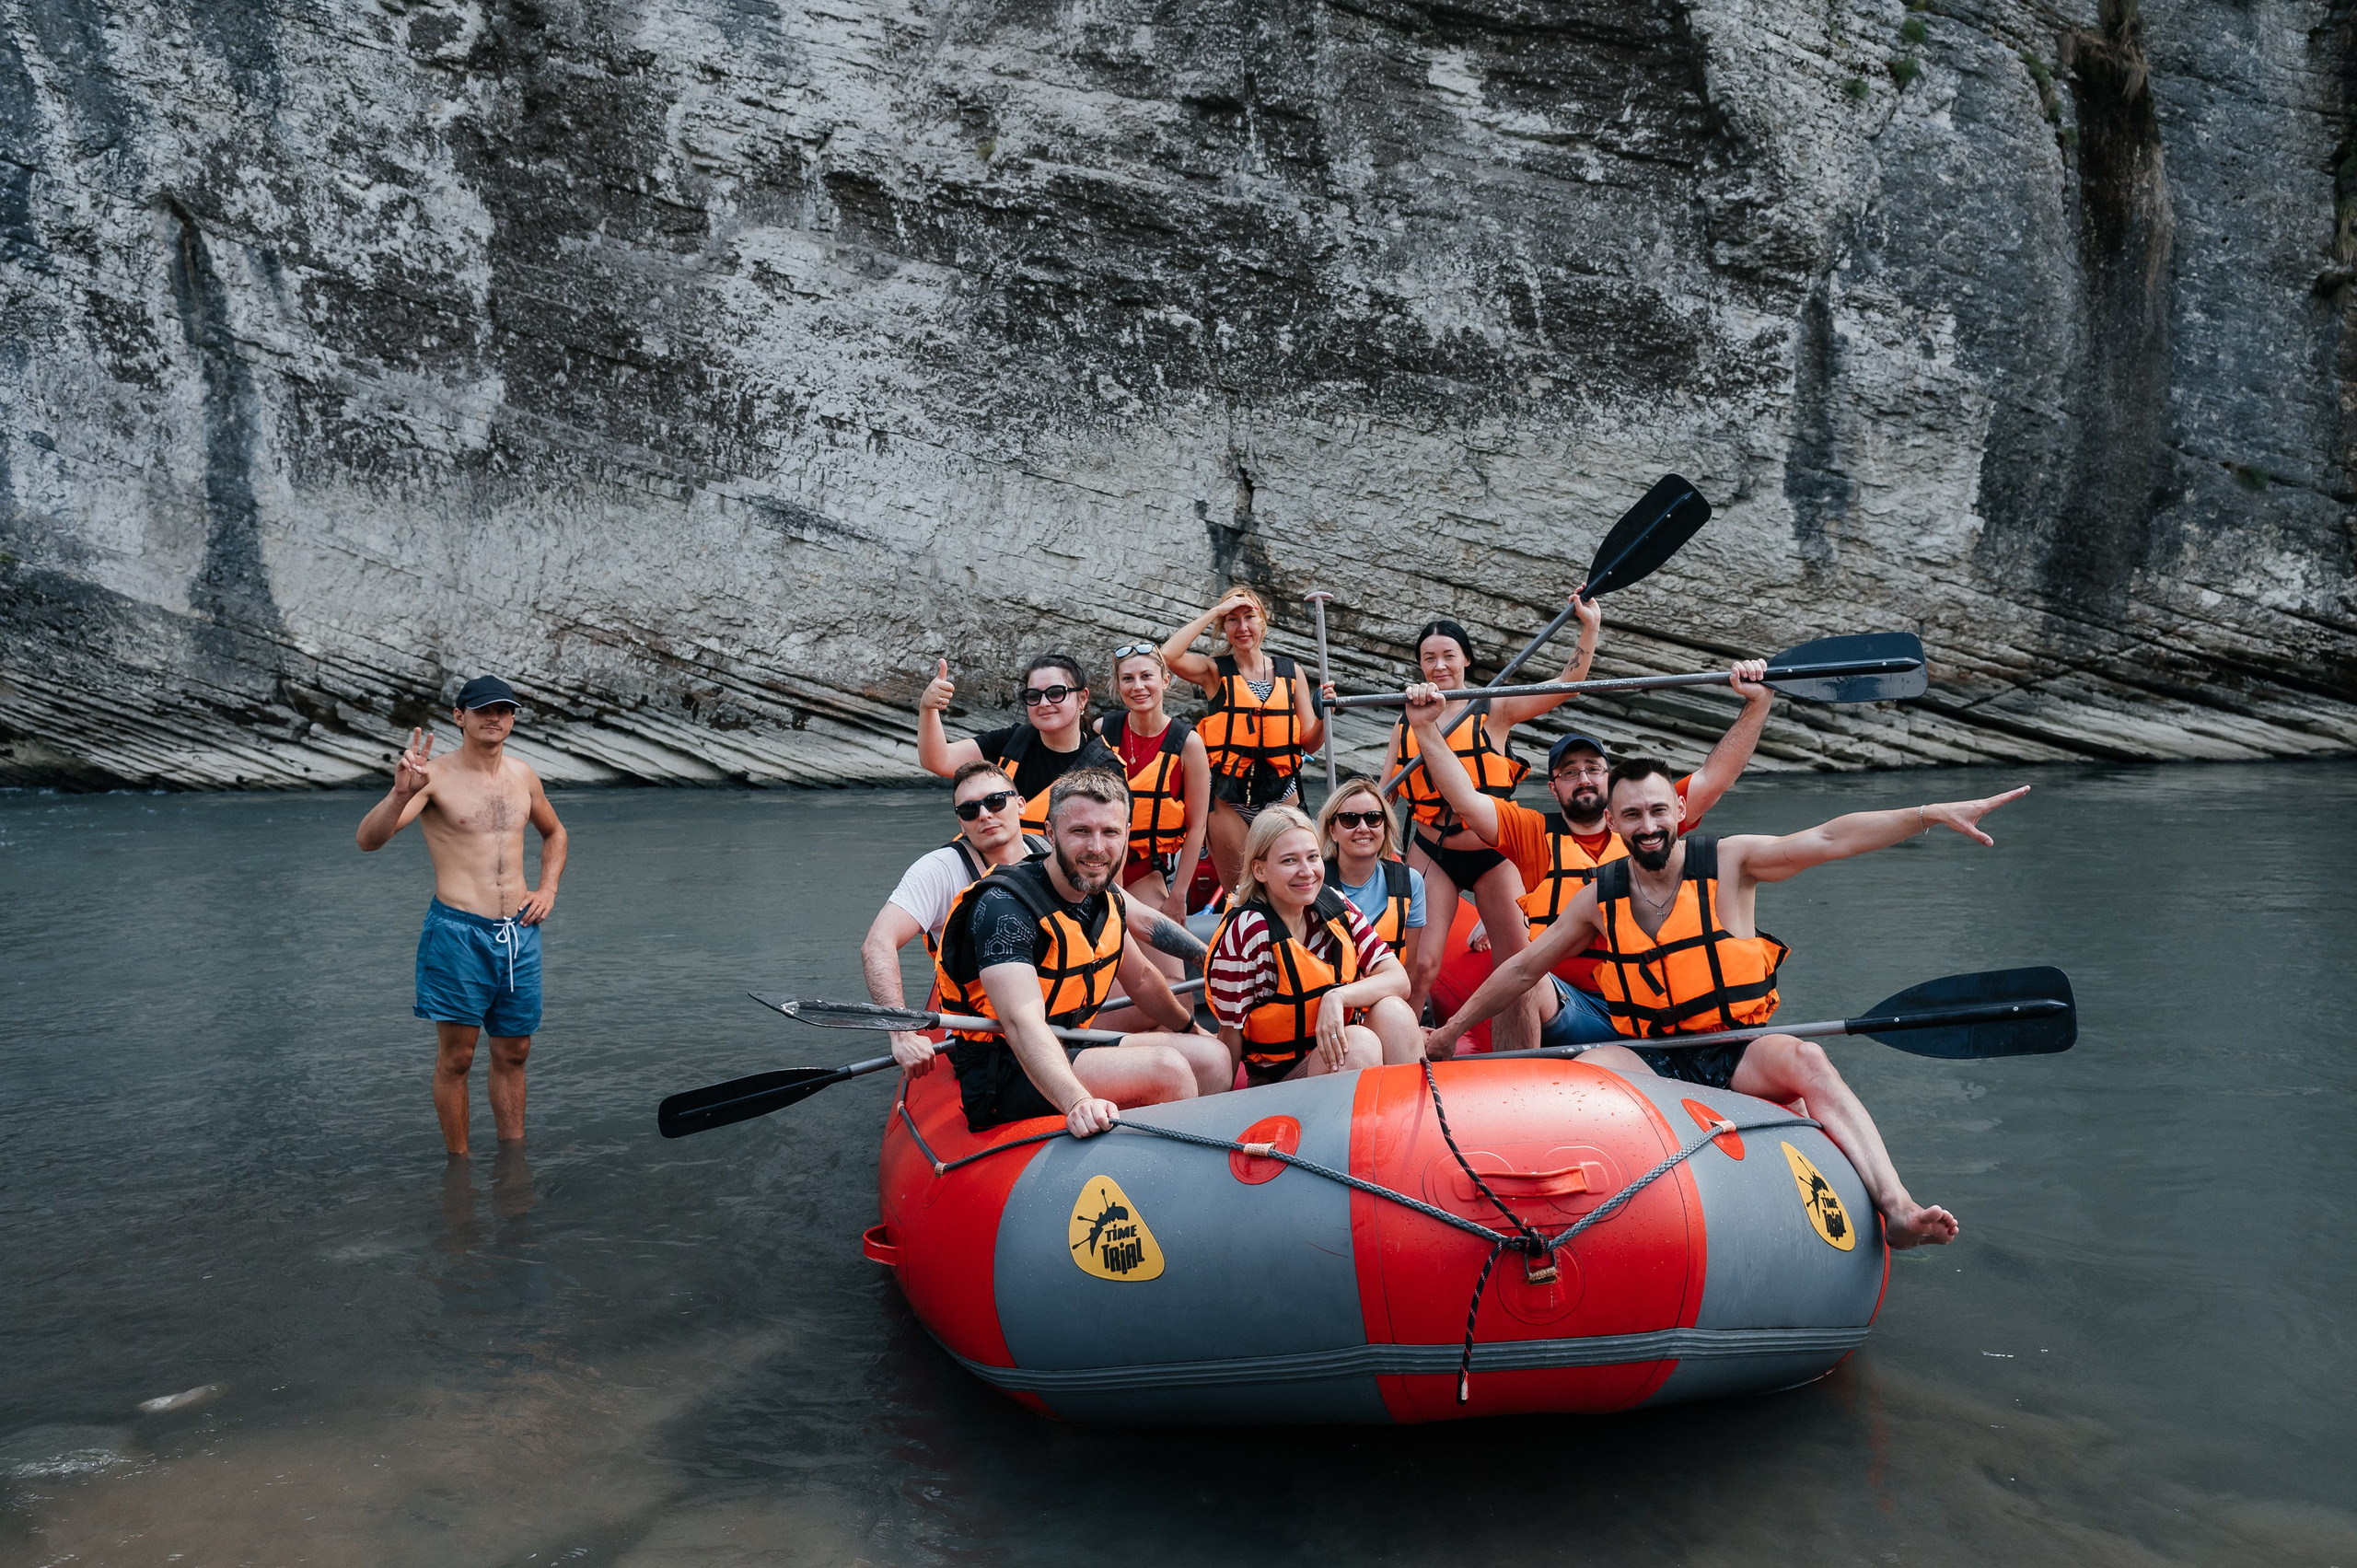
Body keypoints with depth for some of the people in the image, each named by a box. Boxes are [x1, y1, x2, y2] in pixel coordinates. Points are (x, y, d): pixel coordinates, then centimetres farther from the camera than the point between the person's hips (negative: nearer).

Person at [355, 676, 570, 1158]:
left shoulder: (523, 775, 10)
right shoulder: (435, 774, -7)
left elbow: (554, 832, 29)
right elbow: (368, 840, -18)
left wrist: (548, 889, 14)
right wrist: (401, 793, -36)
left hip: (519, 933, 6)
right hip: (459, 931, -5)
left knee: (513, 1053, 13)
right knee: (456, 1057, 0)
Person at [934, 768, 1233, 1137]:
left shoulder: (1105, 899, 3)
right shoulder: (1003, 906, -24)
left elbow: (1141, 979, 23)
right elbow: (1023, 1022, -37)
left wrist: (1193, 1032, 36)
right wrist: (1079, 1102, -53)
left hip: (1069, 1048, 9)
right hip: (1005, 1076, -9)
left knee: (1212, 1058, 2)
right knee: (1167, 1068, -23)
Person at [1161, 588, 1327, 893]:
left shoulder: (1290, 672, 8)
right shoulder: (1215, 672, 2)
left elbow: (1310, 742, 8)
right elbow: (1168, 655, -20)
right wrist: (1214, 612, -13)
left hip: (1281, 795, 2)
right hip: (1230, 797, -2)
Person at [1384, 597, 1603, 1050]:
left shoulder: (1495, 711, -1)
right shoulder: (1405, 727, 6)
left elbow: (1566, 685, -9)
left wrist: (1590, 628, -15)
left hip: (1494, 855, -1)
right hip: (1431, 855, 1)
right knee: (1419, 965, -10)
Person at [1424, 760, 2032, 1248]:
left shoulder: (1728, 862, -2)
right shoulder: (1600, 897, 4)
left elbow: (1829, 839, -13)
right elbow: (1524, 967, 13)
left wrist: (1934, 813, -24)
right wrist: (1452, 1028, 16)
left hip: (1736, 1051, -1)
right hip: (1647, 1059, 2)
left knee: (1805, 1061, -32)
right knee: (1587, 1069, -29)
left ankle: (1895, 1208, -40)